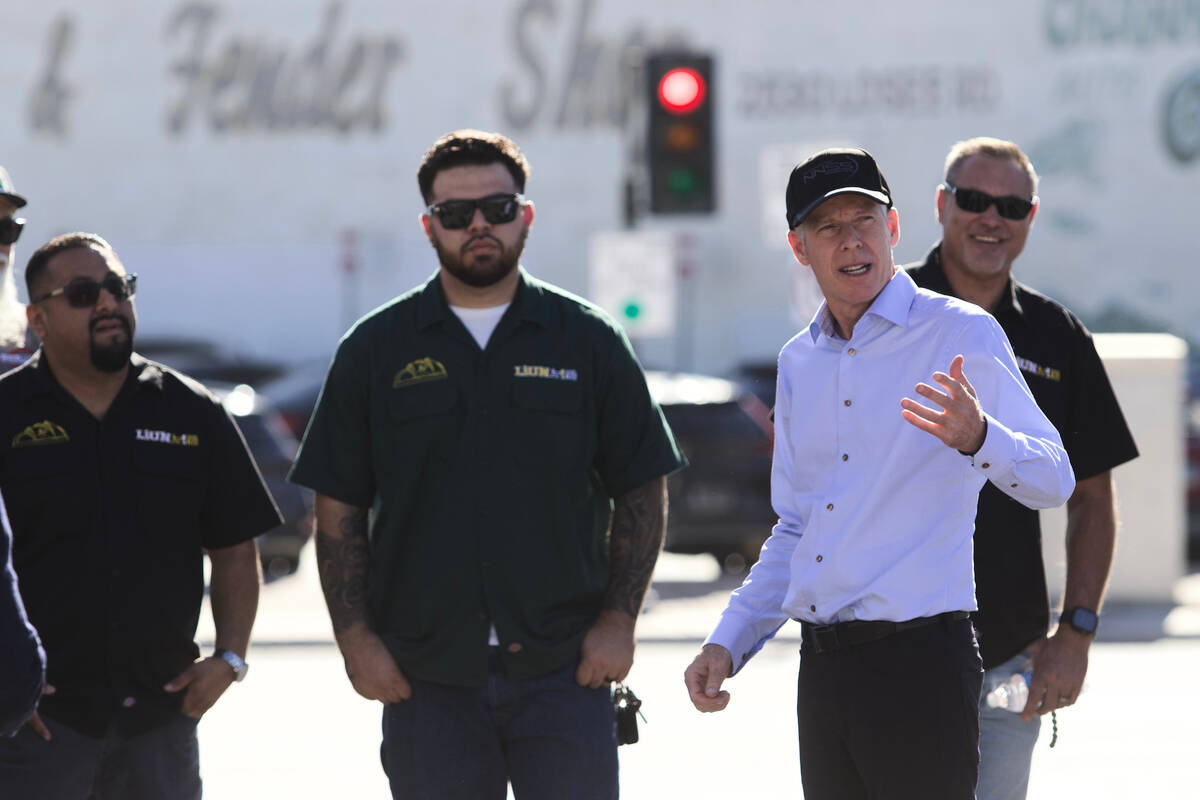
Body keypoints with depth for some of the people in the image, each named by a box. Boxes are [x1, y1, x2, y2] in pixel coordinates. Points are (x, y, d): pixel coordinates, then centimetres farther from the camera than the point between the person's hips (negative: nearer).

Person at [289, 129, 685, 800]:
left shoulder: (590, 341, 6)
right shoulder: (376, 350, 6)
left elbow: (642, 494, 7)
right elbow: (339, 509, 6)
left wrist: (617, 620, -3)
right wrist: (357, 637, -3)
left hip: (563, 670, 0)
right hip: (427, 681, 1)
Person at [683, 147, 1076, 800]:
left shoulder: (962, 336, -3)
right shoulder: (799, 362, 16)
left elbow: (1054, 482, -7)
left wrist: (977, 438, -27)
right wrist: (728, 644, 15)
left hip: (920, 665, -6)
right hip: (822, 667, 6)